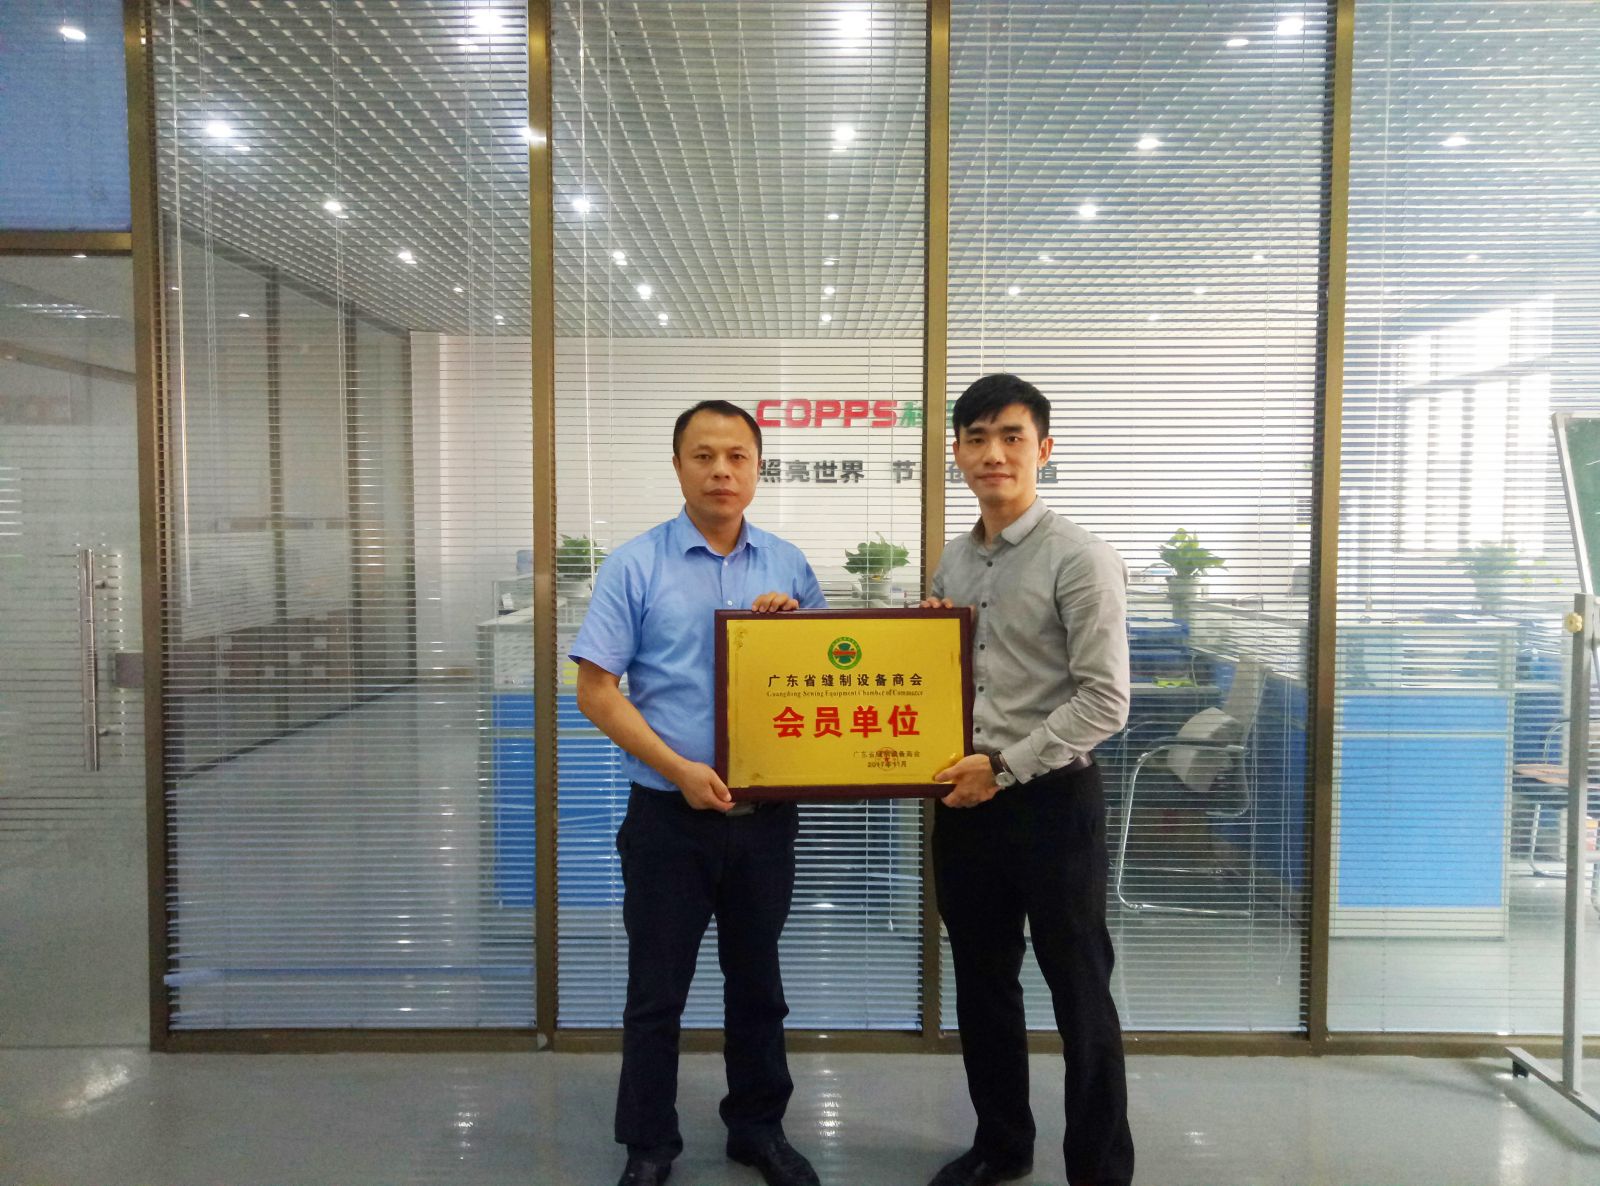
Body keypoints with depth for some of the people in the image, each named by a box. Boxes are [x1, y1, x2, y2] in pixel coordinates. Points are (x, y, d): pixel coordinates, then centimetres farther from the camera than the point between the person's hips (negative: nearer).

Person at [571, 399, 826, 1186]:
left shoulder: (788, 565, 4)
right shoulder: (636, 566, -6)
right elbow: (596, 689, -8)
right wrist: (680, 768, -16)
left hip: (766, 814, 3)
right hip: (670, 815, -3)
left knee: (757, 981, 18)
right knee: (657, 990, 10)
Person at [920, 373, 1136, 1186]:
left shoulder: (1080, 560, -11)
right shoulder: (952, 561, 10)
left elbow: (1103, 702, -16)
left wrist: (1005, 766, -19)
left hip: (1052, 801, -6)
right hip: (964, 800, 7)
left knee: (1078, 995, 7)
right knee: (981, 985, 18)